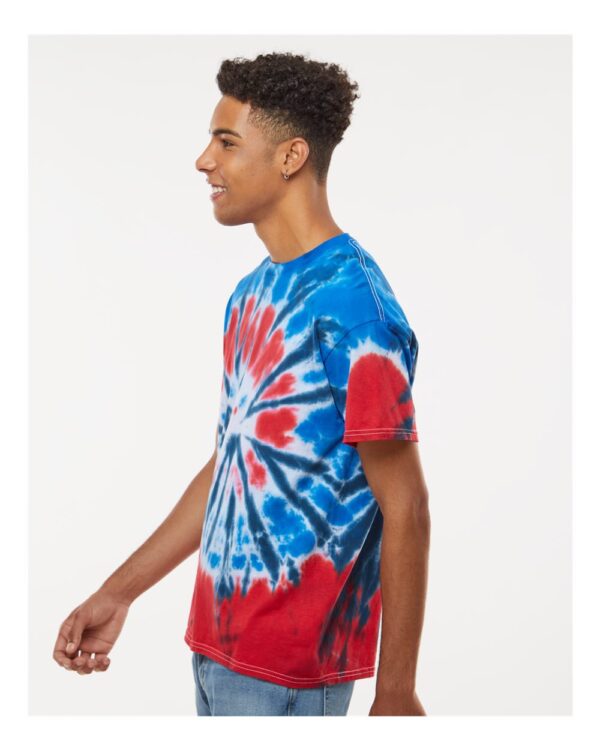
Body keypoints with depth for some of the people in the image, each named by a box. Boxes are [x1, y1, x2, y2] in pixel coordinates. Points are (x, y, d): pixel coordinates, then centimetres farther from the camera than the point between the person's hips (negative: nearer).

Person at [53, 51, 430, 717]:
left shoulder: (349, 300, -18)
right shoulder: (250, 295, 9)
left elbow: (404, 508, -17)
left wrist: (395, 692, -16)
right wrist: (117, 595, 15)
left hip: (287, 668, -8)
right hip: (219, 643, 8)